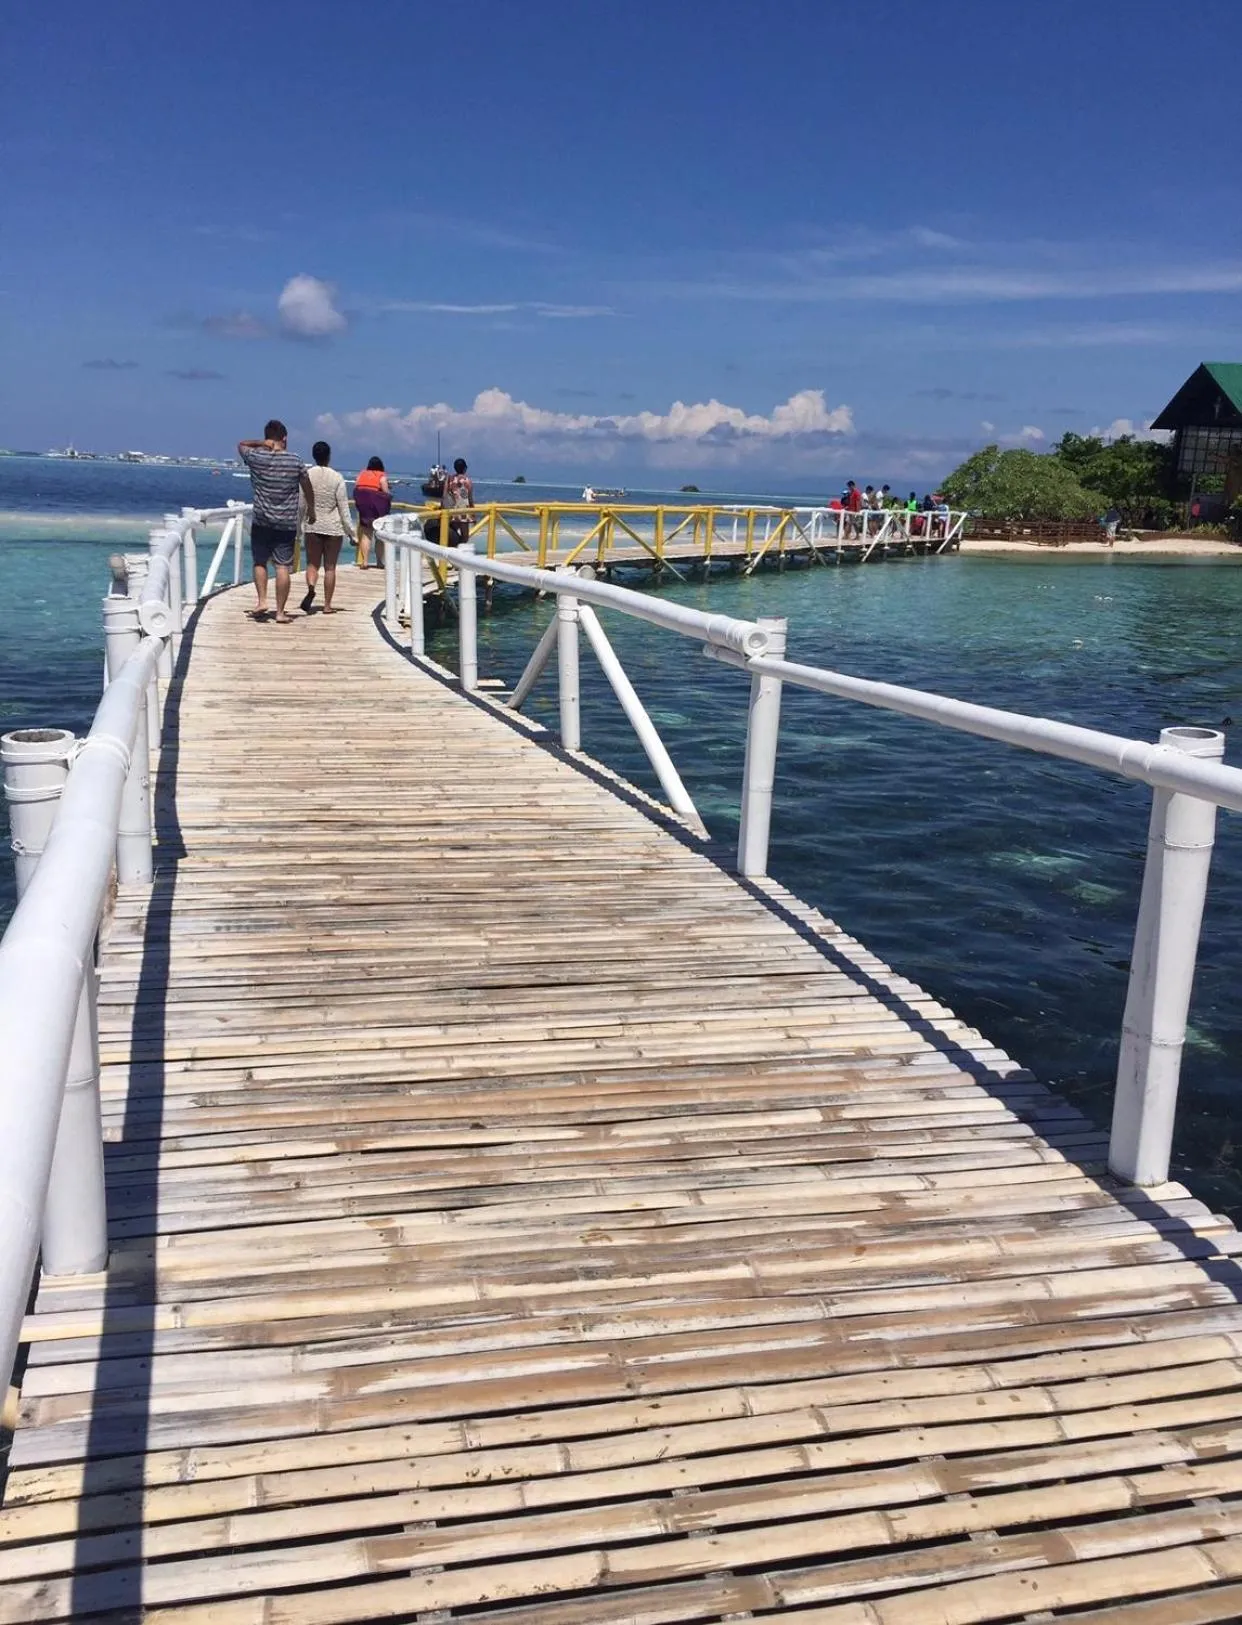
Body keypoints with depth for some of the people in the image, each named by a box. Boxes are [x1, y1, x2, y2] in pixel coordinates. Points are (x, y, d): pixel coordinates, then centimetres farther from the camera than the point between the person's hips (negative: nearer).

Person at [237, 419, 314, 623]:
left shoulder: (256, 458, -3)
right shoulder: (296, 461, -4)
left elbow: (241, 444, 18)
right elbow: (308, 489, 7)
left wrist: (262, 443, 3)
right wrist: (311, 510, 24)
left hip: (261, 522, 0)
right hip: (287, 523, 0)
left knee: (260, 562, 16)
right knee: (283, 567, 0)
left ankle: (262, 601, 4)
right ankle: (280, 611, 1)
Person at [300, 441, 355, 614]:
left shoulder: (306, 476, -2)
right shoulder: (337, 478, -6)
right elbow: (343, 507, -4)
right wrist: (350, 531, 4)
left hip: (312, 526, 1)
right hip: (334, 528, -1)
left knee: (312, 564, 9)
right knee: (330, 567, 6)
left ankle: (311, 588, -21)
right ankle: (327, 605, 8)